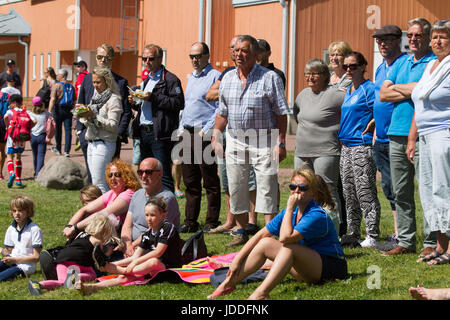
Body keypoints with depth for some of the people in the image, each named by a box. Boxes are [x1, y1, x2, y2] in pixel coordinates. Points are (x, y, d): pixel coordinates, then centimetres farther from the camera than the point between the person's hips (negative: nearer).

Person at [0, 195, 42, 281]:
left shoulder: (34, 229, -5)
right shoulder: (10, 229, 15)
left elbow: (36, 257, -6)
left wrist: (15, 260, -13)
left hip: (26, 265, -6)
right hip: (12, 262, 6)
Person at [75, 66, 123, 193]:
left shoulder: (113, 99, -7)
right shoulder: (96, 97, 18)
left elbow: (113, 126, -15)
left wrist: (94, 116, -20)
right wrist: (84, 115, 1)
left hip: (104, 144, -8)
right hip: (91, 143, 8)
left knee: (98, 183, -14)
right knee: (94, 180, 7)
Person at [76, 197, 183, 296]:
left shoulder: (168, 228, -9)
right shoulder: (147, 234, 12)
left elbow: (158, 252, -17)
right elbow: (135, 257, 8)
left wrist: (136, 261, -21)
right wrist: (111, 264, -5)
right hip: (153, 271, 6)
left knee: (153, 262, -40)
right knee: (125, 278, -19)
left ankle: (123, 270, -24)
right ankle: (93, 287, -37)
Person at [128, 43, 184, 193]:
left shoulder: (170, 79, -6)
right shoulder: (146, 80, 22)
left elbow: (178, 103, -18)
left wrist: (153, 98, -19)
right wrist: (135, 103, 8)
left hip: (160, 134, -9)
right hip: (143, 133, 9)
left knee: (163, 174, -10)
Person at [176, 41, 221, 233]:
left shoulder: (215, 77, -7)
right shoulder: (191, 78, 20)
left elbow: (220, 109, -12)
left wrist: (205, 131, -16)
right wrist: (182, 128, 15)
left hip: (205, 135, -8)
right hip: (187, 135, 8)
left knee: (210, 183, -2)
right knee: (190, 182, 10)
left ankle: (212, 223, 3)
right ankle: (190, 222, 16)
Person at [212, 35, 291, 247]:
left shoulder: (269, 78, -6)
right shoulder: (227, 78, 10)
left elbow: (281, 113, -6)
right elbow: (222, 112, 17)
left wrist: (280, 142, -12)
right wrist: (216, 137, 10)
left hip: (263, 141, -5)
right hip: (235, 140, 5)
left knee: (266, 187, -6)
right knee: (236, 187, 7)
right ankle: (241, 232, 19)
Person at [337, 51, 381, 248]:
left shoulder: (369, 89, -9)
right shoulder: (347, 91, 17)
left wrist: (370, 126, -16)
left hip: (362, 145, -9)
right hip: (346, 145, 9)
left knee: (365, 191, -7)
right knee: (349, 193, 11)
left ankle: (372, 236, -3)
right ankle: (352, 234, 19)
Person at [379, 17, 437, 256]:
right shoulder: (401, 63, 18)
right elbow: (383, 94, 10)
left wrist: (397, 87, -2)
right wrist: (411, 91, -3)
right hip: (397, 133, 7)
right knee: (401, 192, 9)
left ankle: (431, 243, 1)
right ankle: (405, 241, 17)